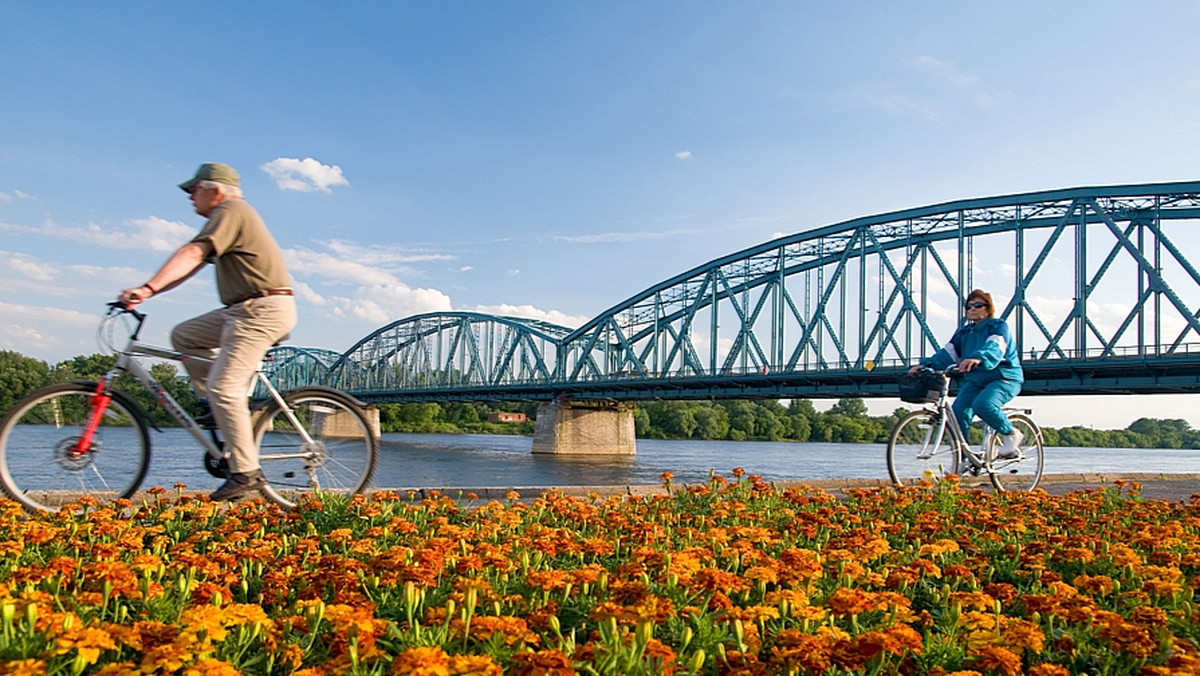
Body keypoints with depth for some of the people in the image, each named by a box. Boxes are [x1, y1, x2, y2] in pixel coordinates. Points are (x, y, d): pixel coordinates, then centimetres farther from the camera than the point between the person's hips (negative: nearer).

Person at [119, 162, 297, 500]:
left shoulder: (230, 211, -8)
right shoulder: (230, 216, 24)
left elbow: (191, 254, -22)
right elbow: (193, 264, 20)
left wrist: (148, 288, -30)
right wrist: (146, 292, 13)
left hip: (262, 310, -10)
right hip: (245, 310, 10)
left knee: (223, 387, -13)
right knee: (184, 335, 13)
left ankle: (246, 472, -9)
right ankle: (223, 408, 11)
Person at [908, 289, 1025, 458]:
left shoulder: (998, 326, -7)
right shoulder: (964, 332, 12)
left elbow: (994, 348, -29)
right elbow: (947, 353, -1)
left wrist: (978, 359, -51)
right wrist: (926, 364, -19)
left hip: (1004, 378, -6)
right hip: (975, 381, 6)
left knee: (982, 404, -33)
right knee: (958, 412, -16)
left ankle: (1011, 434, -6)